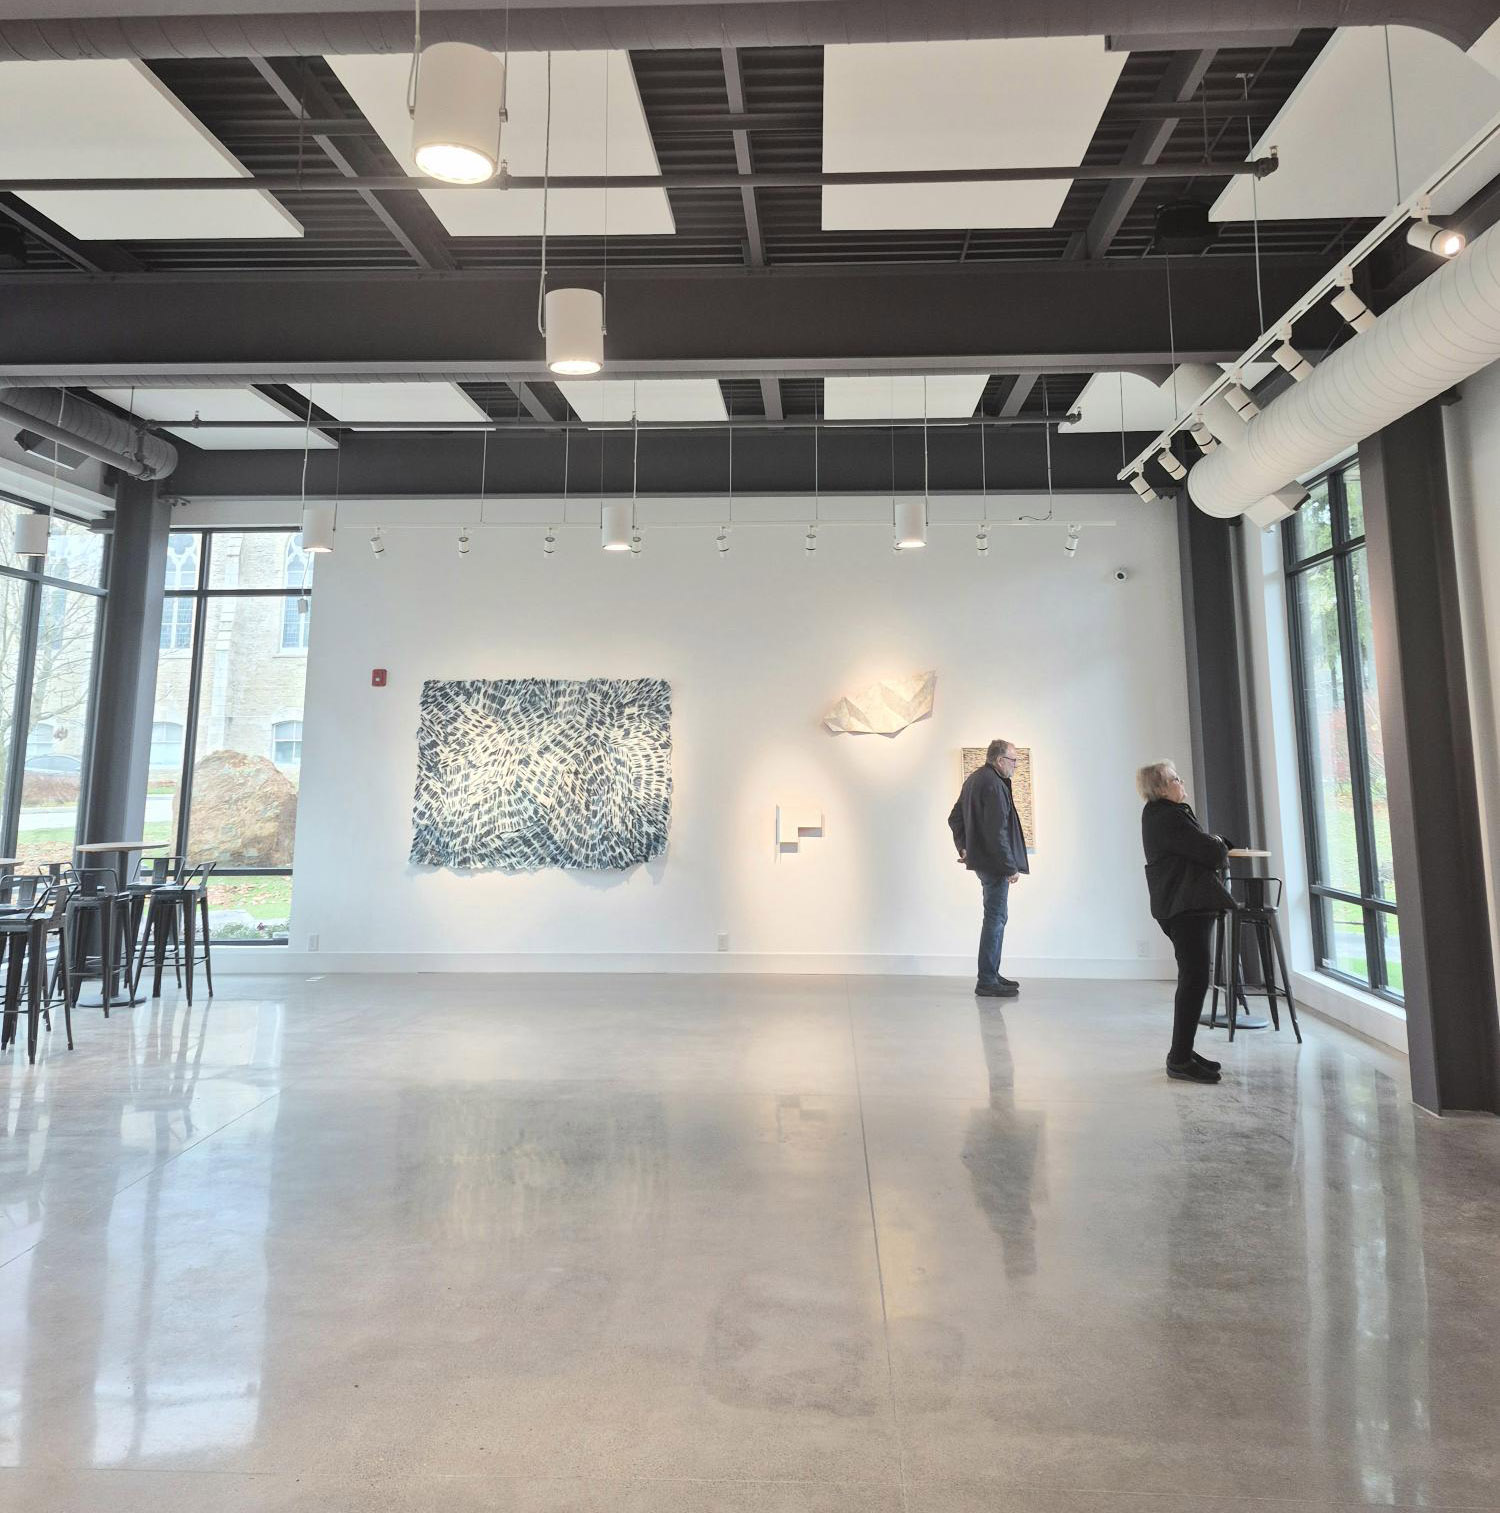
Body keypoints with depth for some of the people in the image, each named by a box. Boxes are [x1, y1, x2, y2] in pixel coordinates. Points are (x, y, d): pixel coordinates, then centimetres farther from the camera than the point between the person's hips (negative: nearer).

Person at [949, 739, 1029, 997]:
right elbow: (997, 831, -22)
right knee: (996, 917, -5)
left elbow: (954, 818, 24)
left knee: (996, 916, 17)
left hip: (981, 859, 10)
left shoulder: (973, 779, 15)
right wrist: (1010, 866, -17)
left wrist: (964, 848, 25)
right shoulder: (993, 784, -17)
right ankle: (987, 981, -1)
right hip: (994, 862, -10)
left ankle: (991, 974, 25)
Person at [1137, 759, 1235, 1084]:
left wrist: (1215, 846, 3)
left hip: (1184, 907, 11)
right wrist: (1220, 846, 4)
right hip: (1187, 907, -11)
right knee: (1195, 979, -8)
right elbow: (1213, 855, -17)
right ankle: (1180, 1059, -4)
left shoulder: (1159, 814, 17)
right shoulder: (1168, 817, -17)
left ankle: (1182, 1052, 23)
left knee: (1194, 978, 15)